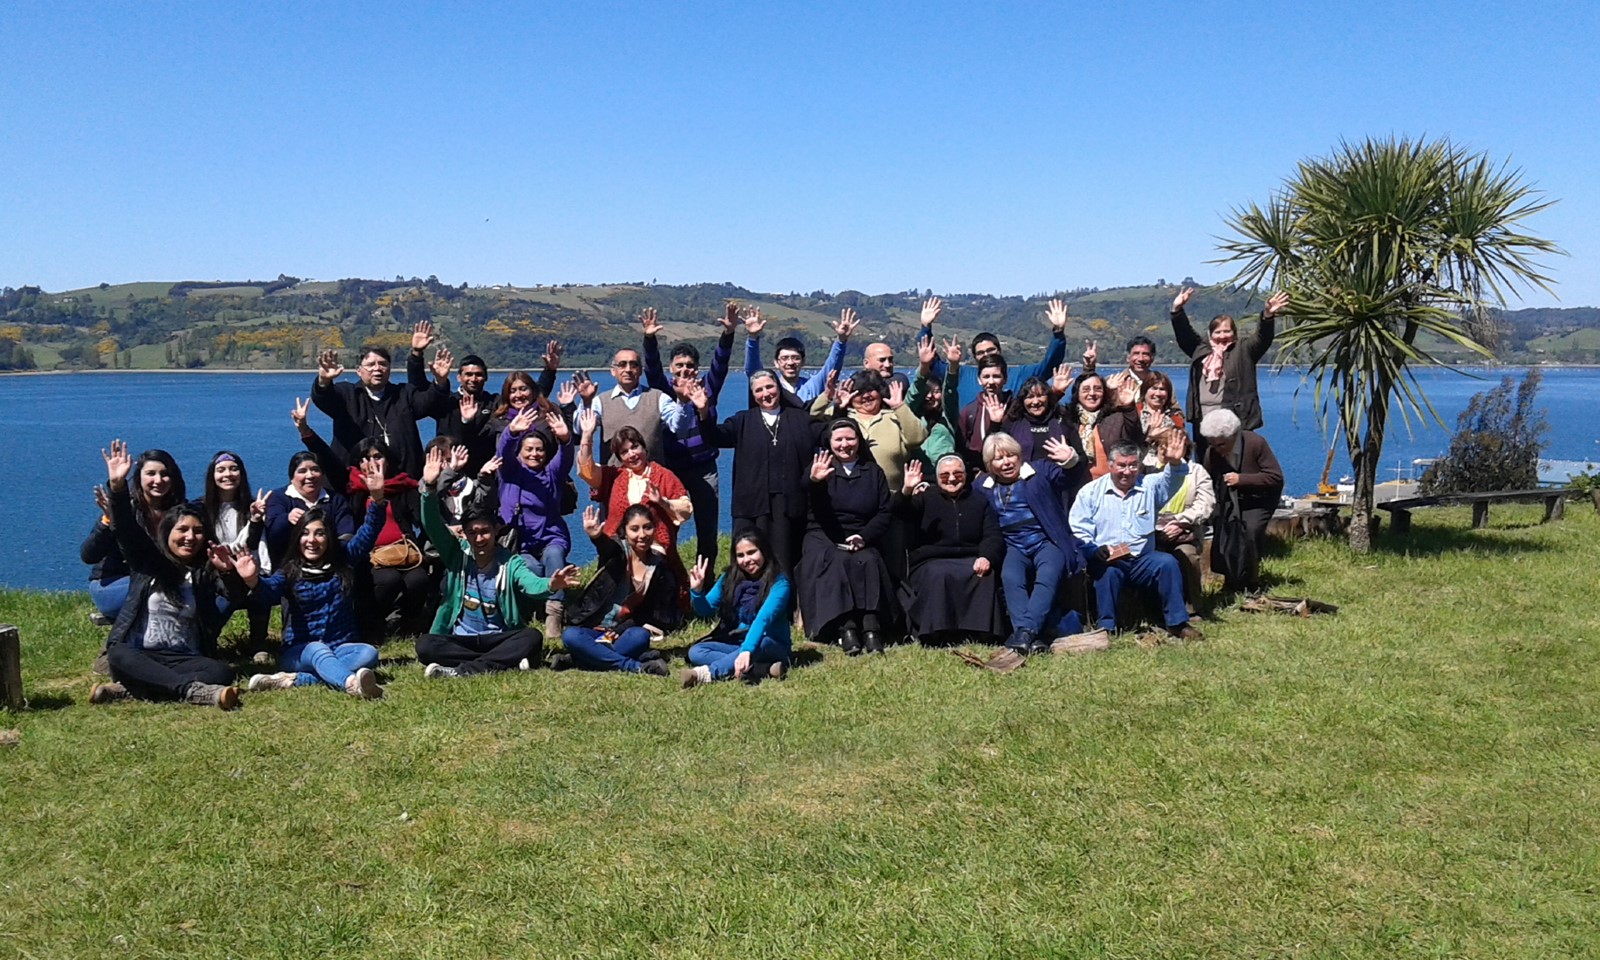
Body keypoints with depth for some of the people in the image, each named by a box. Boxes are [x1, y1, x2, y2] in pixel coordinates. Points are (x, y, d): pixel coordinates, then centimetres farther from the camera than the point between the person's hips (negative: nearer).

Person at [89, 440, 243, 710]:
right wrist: (117, 486, -23)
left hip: (184, 660, 1)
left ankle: (127, 690, -35)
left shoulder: (206, 571, 7)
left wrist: (228, 573, -30)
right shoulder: (147, 560, 8)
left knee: (222, 672, -29)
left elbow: (237, 598, -8)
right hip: (138, 656, -1)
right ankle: (195, 691, -50)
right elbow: (126, 528, -7)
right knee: (117, 656, -34)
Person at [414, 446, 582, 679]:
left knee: (532, 638, -31)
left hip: (499, 639, -1)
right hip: (459, 639, 1)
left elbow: (531, 583, -26)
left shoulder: (511, 562, -6)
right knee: (425, 644, -29)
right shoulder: (457, 554, 1)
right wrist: (430, 489, -30)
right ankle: (504, 664, -34)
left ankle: (460, 670, -35)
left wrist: (550, 585, -51)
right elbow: (433, 526, -12)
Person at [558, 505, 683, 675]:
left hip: (625, 633, 1)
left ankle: (577, 661, -29)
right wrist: (597, 537, -58)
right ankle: (636, 666, -35)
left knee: (641, 636, -33)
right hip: (594, 629, -1)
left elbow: (661, 612, 3)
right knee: (570, 636, -33)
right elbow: (607, 547, -32)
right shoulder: (617, 551, -6)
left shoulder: (660, 565, 1)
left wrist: (622, 628, -11)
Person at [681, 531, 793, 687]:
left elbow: (763, 618, -31)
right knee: (695, 651, -19)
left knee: (758, 645, -39)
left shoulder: (778, 582, -15)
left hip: (772, 646, -6)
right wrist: (697, 591, -17)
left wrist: (747, 650, -46)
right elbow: (705, 610, 5)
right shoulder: (730, 578, 1)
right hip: (736, 643, 6)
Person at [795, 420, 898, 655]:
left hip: (861, 540, 1)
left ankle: (871, 629, -38)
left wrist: (864, 536, -12)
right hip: (824, 540, -1)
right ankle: (845, 629, -39)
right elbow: (808, 504, -13)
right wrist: (814, 482, -38)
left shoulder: (873, 471, 15)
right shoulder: (821, 468, 9)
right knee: (836, 563, -32)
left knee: (869, 563, -29)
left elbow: (884, 513, 7)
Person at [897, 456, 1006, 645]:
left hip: (970, 560, 2)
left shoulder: (980, 501, 20)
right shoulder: (926, 497, 15)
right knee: (938, 575, -35)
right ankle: (936, 634, -38)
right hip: (932, 561, -2)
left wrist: (986, 557, -15)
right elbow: (904, 514, -6)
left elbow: (993, 536, 8)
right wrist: (906, 492, -30)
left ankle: (983, 634, -32)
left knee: (985, 574, -31)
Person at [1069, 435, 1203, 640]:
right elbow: (1077, 530, 1)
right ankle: (1106, 627, -25)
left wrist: (1175, 463, -32)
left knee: (1167, 562, -25)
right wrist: (1095, 549, -18)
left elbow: (1171, 481, -8)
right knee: (1109, 570, -35)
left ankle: (1177, 623, -16)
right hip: (1106, 561, -2)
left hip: (1142, 560, 2)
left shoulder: (1149, 486, 14)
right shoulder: (1091, 492, 7)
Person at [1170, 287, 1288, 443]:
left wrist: (1267, 315, -27)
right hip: (1203, 421, 4)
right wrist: (1177, 310, 5)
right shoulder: (1201, 350, 14)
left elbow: (1262, 337, -9)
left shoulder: (1243, 351, 4)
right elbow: (1184, 334, 17)